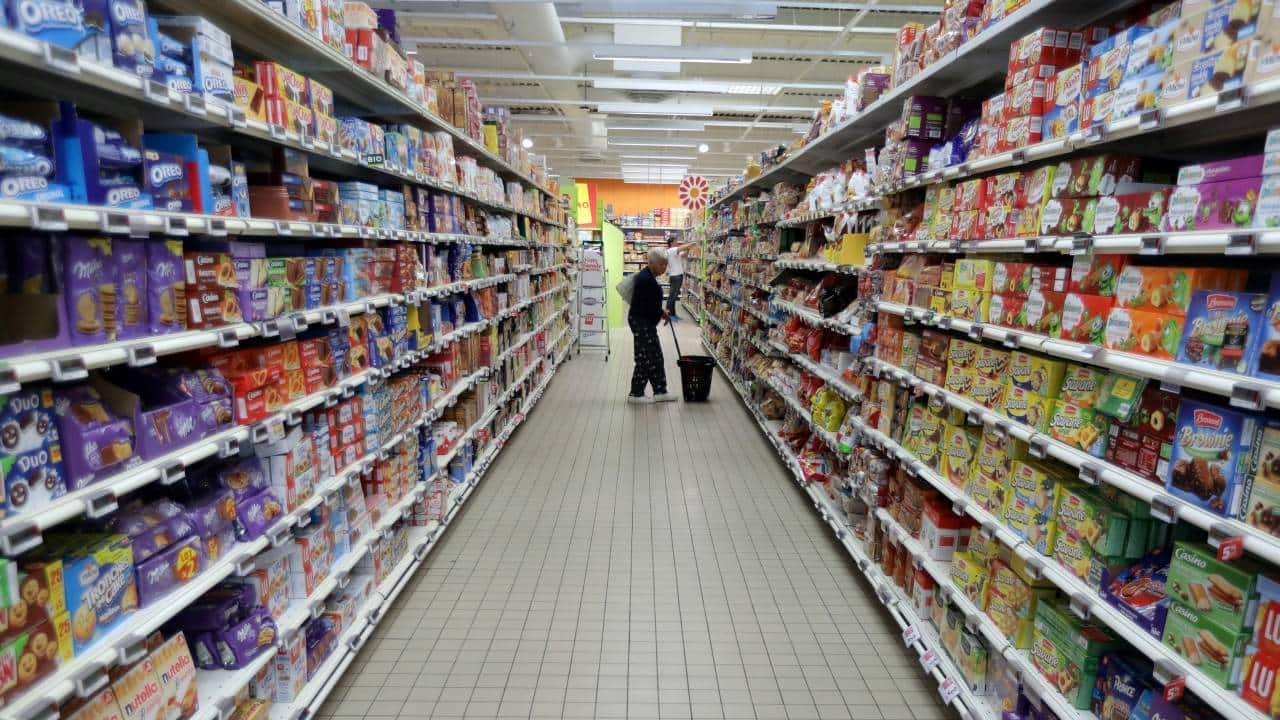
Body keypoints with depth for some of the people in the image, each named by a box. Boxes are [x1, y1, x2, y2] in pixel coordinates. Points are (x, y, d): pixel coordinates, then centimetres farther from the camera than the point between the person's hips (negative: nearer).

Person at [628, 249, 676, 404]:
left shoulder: (649, 277, 11)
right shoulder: (645, 279, -20)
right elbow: (647, 307, -23)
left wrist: (661, 312, 6)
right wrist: (662, 313, -9)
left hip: (647, 323, 10)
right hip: (641, 322, -10)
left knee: (656, 357, 12)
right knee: (645, 358, -3)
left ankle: (660, 391, 19)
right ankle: (635, 394, 7)